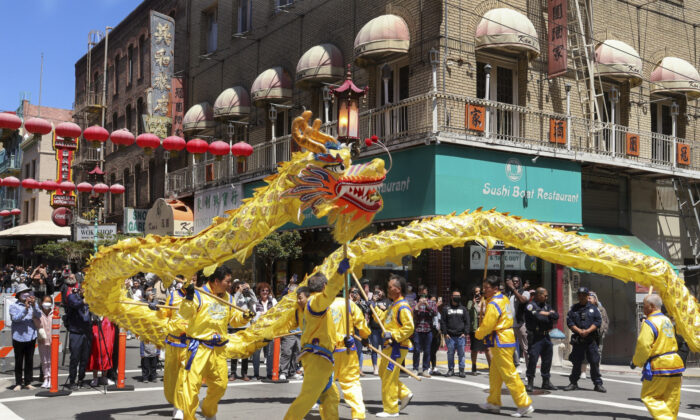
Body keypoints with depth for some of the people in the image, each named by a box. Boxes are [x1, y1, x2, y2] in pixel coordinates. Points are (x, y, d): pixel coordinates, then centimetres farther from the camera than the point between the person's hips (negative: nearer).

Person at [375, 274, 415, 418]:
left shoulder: (403, 307, -17)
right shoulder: (393, 306, 15)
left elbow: (409, 327, -23)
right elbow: (383, 318, 26)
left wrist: (393, 335, -24)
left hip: (397, 347, -10)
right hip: (389, 346, 10)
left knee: (389, 377, -5)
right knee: (383, 372, 17)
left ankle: (391, 410, 3)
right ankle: (404, 394, 22)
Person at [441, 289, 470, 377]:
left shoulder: (463, 309, 11)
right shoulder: (446, 308, 7)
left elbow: (467, 322, 9)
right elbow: (443, 322, 5)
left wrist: (465, 333, -1)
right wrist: (445, 333, -3)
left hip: (461, 336, 1)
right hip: (449, 336, 0)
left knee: (461, 353, 1)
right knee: (450, 353, 3)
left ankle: (461, 370, 8)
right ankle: (451, 369, 13)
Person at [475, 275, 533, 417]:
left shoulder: (493, 304, -18)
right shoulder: (503, 298, 13)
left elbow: (486, 325, -17)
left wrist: (478, 334, 2)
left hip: (501, 342, -10)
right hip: (506, 338, 10)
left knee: (509, 374, -7)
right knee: (494, 374, 17)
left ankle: (525, 404, -4)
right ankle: (494, 403, 26)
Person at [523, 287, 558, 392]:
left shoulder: (546, 306, 17)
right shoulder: (531, 306, -7)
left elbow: (556, 316, 5)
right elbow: (538, 317, -21)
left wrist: (546, 314, -8)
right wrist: (550, 315, -4)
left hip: (546, 336, 7)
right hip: (535, 336, -7)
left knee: (547, 359, 11)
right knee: (533, 358, -9)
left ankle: (546, 382, 23)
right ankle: (530, 383, 0)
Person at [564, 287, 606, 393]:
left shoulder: (593, 308, 7)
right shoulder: (574, 308, 9)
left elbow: (598, 321, -1)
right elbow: (569, 321, 1)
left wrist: (588, 331, -13)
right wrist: (579, 331, -12)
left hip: (591, 339, -1)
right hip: (577, 339, 1)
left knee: (594, 362, -3)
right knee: (576, 362, 6)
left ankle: (598, 384, 5)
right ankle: (573, 383, 16)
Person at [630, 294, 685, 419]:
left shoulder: (649, 323, -13)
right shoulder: (667, 320, 14)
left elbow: (643, 346, -18)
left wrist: (635, 362, -2)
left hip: (659, 366, -8)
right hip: (674, 363, 8)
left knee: (648, 396, 2)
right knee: (671, 399, 12)